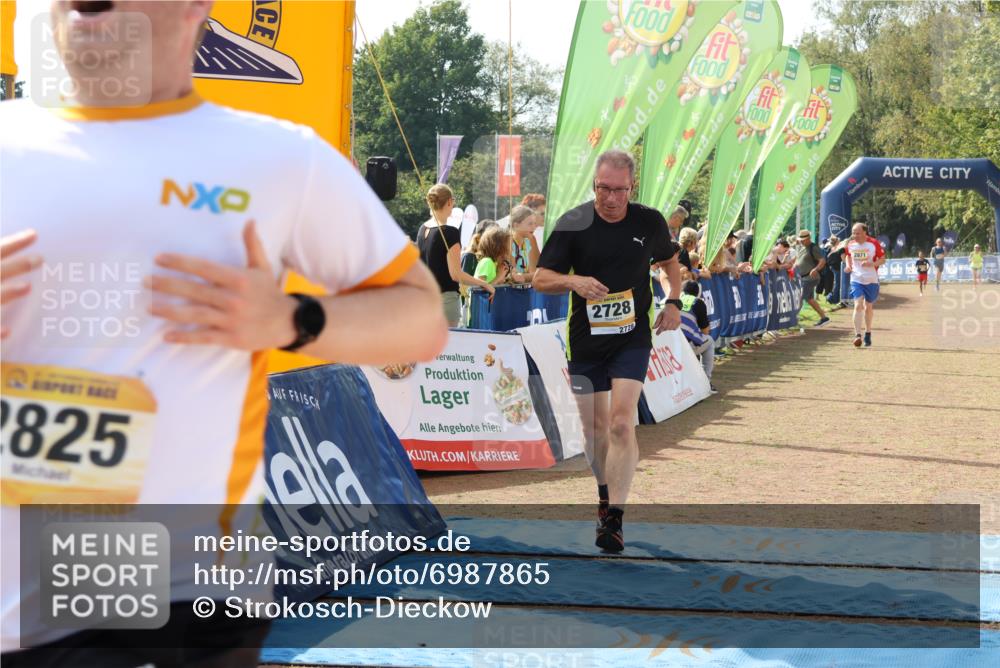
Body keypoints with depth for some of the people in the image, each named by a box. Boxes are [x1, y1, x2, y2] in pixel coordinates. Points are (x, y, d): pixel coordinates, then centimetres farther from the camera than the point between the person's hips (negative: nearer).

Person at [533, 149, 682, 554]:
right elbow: (541, 279, -5)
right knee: (594, 428, 10)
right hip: (585, 338, 1)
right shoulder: (572, 224, -6)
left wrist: (674, 301, 5)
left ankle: (614, 520, -17)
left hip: (633, 337, -1)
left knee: (621, 422, -17)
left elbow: (670, 260, 20)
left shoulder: (649, 222, -1)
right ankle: (606, 493, 37)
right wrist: (573, 281, -25)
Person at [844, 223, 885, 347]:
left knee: (869, 307, 13)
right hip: (856, 279, 1)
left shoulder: (873, 244, -8)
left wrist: (872, 264, -21)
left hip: (871, 280, -1)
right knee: (858, 305, -17)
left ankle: (868, 334, 31)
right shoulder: (850, 244, 1)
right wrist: (848, 265, 0)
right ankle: (857, 335, -22)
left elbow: (882, 259, -3)